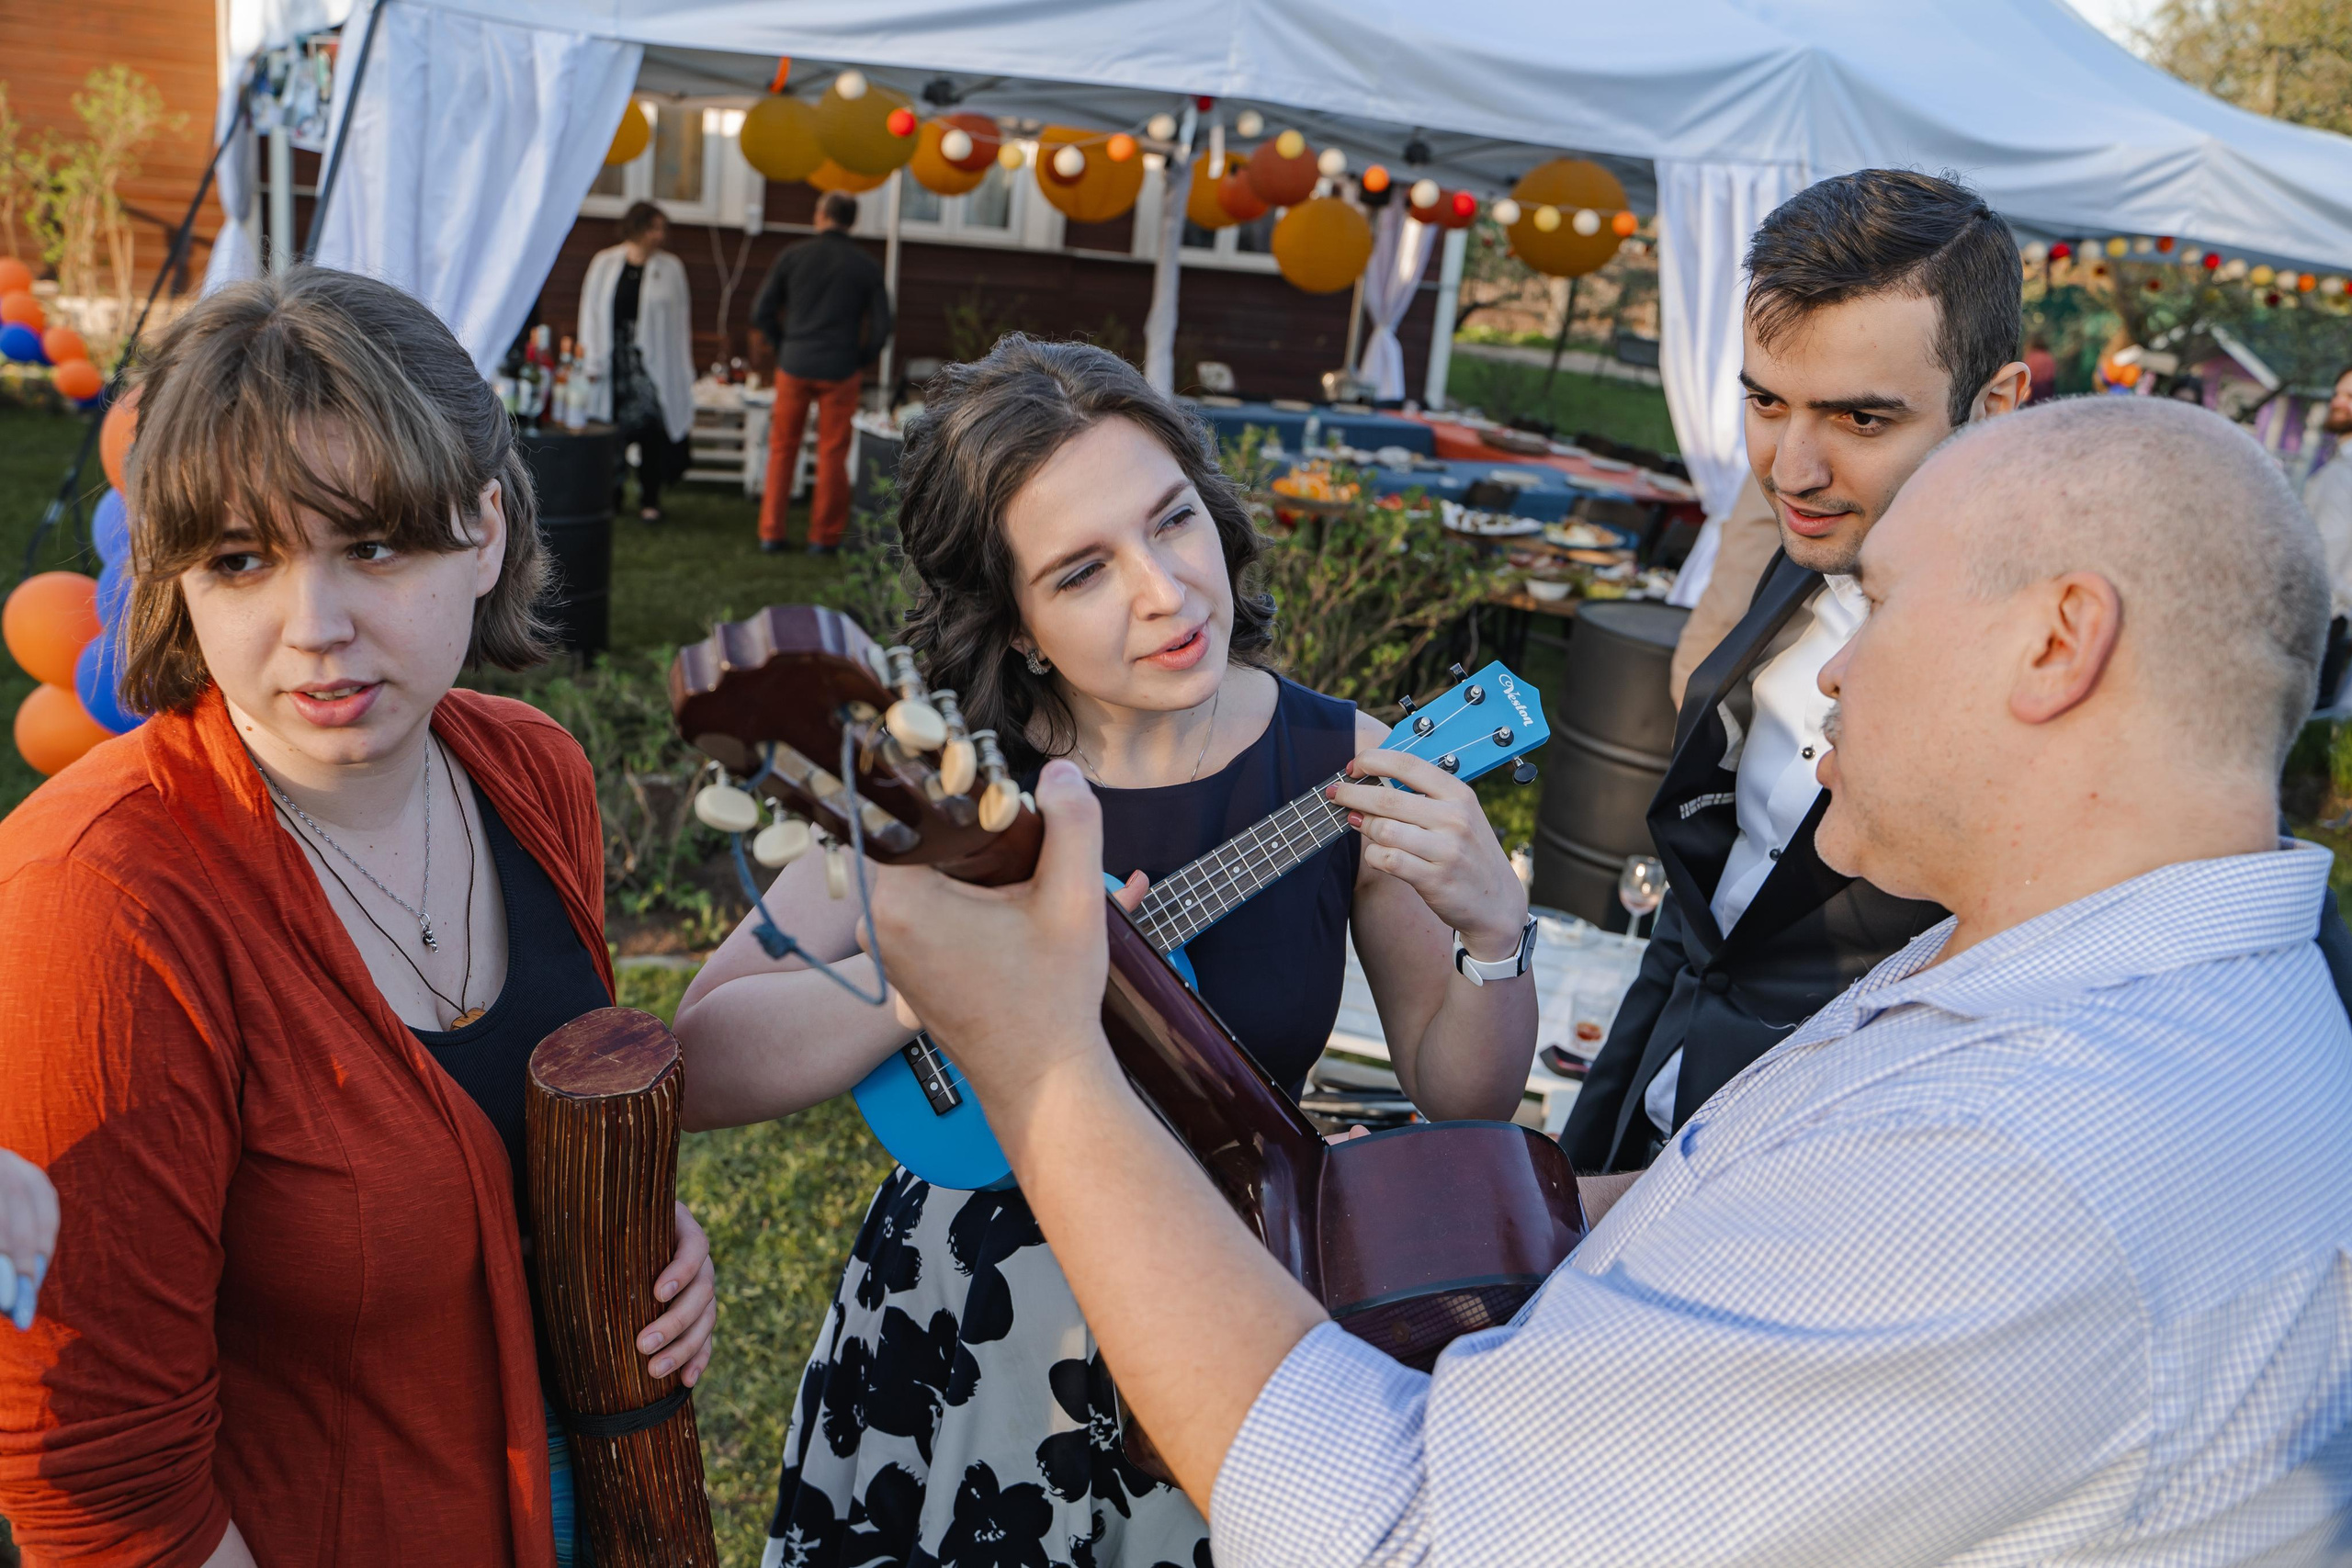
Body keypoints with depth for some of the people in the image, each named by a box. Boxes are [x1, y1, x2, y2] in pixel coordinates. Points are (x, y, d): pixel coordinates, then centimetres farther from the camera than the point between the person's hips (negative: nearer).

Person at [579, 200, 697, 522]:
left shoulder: (671, 268, 4)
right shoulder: (604, 264, 6)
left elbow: (680, 319, 5)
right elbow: (591, 312, 7)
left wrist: (681, 370, -1)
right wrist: (591, 361, 0)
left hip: (652, 360, -1)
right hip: (615, 360, 1)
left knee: (651, 428, -5)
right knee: (611, 433, 4)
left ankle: (649, 498, 7)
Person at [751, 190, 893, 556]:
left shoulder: (793, 257, 1)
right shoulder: (867, 267, -1)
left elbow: (761, 313, 2)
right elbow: (881, 325, -2)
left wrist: (783, 347, 14)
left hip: (794, 365, 1)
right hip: (840, 371, -1)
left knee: (782, 450, 11)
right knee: (832, 455, 7)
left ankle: (770, 533, 12)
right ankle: (823, 536, 11)